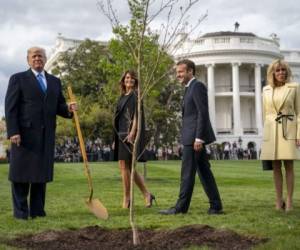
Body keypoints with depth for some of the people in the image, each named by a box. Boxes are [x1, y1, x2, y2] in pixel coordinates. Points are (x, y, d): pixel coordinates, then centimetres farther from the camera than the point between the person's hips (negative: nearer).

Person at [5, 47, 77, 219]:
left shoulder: (55, 82, 16)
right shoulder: (18, 79, 3)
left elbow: (59, 107, 15)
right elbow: (11, 108, -4)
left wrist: (69, 109, -9)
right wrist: (13, 132, -14)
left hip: (46, 135, 4)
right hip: (25, 133, -4)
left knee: (42, 172, 6)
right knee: (21, 172, 0)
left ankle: (37, 210, 13)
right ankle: (20, 211, 7)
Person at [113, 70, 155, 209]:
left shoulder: (135, 96, -3)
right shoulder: (122, 97, 19)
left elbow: (136, 115, -12)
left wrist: (132, 133, -23)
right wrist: (116, 138, 17)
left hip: (129, 135, -8)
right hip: (121, 135, 8)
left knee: (124, 166, -7)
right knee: (126, 166, 8)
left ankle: (126, 199, 1)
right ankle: (146, 194, 14)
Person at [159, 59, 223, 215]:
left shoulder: (197, 86, -10)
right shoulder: (190, 88, 21)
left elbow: (203, 113, -18)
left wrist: (198, 138, -22)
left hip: (194, 137, -10)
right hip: (194, 137, 10)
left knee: (187, 173, -5)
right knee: (204, 172, 9)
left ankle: (181, 207, 0)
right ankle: (215, 206, 12)